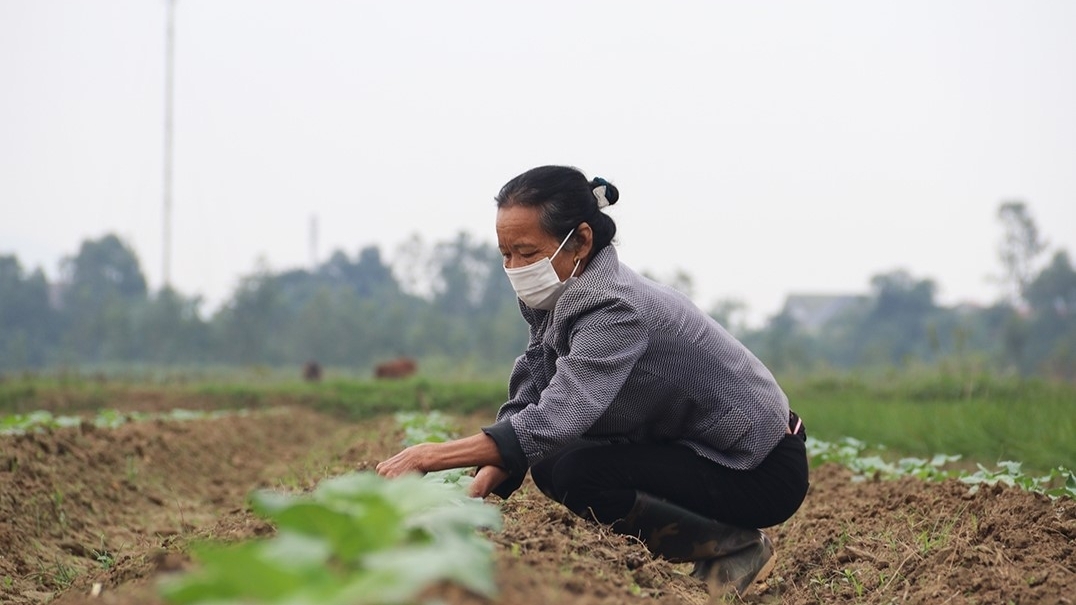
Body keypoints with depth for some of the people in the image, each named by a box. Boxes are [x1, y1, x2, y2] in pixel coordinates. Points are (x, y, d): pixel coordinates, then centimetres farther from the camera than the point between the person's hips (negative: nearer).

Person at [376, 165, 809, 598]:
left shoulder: (614, 310, -29)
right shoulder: (562, 296, 0)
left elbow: (554, 421, -40)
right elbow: (526, 400, -3)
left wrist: (433, 457, -43)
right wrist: (485, 478, -19)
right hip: (692, 447, 9)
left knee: (580, 476, -23)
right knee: (550, 465, 4)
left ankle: (737, 547, -6)